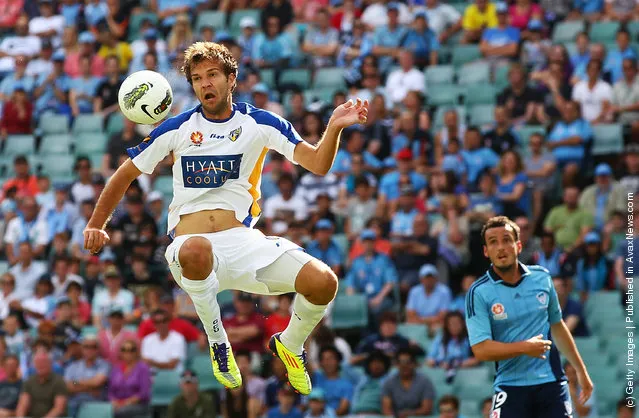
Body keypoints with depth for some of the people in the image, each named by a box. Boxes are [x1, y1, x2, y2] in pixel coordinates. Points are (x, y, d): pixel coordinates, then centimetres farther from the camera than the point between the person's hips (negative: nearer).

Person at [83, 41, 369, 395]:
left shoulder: (259, 124, 7)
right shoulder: (177, 129, 7)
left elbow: (318, 165, 1)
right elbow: (126, 174, 17)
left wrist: (335, 127, -17)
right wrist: (96, 226, 12)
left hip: (243, 239, 1)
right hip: (190, 243, -1)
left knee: (323, 282, -22)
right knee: (196, 249, -42)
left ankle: (289, 345, 13)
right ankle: (217, 341, -16)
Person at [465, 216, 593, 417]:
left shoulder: (542, 277, 6)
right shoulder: (478, 293, -7)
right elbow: (480, 349, -14)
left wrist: (581, 370, 22)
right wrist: (524, 348, -22)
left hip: (552, 382, 3)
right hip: (511, 388, -3)